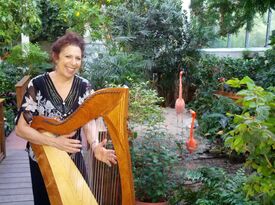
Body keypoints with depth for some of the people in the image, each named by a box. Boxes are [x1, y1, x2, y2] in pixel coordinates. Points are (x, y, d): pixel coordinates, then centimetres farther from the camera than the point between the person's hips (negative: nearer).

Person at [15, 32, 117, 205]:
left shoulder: (85, 87, -7)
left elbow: (89, 121, -11)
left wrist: (95, 145, -31)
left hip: (74, 159, 2)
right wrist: (54, 141, -27)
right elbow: (21, 128, -16)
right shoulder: (37, 85, -16)